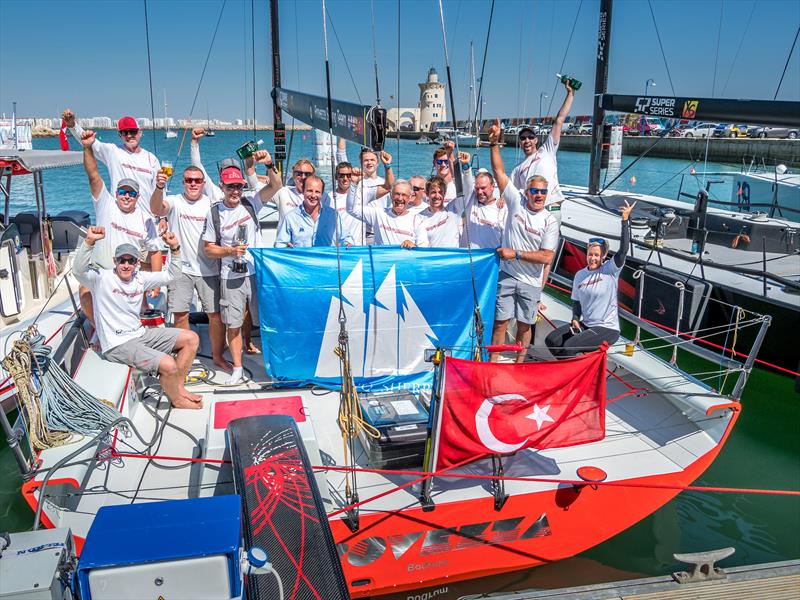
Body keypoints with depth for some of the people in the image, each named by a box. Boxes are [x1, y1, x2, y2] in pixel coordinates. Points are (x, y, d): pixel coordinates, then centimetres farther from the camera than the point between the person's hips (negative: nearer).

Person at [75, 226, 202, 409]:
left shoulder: (140, 278, 7)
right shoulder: (102, 278, -12)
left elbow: (171, 275, 13)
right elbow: (78, 270, -31)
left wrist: (174, 248, 0)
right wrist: (89, 241, -43)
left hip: (139, 334, 8)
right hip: (117, 345, -8)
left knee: (191, 338, 4)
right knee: (169, 365, -26)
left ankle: (178, 387, 13)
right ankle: (177, 400, 5)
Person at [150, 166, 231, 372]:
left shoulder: (212, 204, 3)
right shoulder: (175, 202, -2)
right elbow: (156, 209, -24)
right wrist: (159, 188, -42)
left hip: (208, 269, 1)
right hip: (181, 268, -1)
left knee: (216, 314, 3)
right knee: (180, 315, 5)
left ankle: (218, 356, 20)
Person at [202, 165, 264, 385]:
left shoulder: (250, 204, 2)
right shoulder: (214, 214, 1)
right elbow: (208, 249, 4)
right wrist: (231, 251, -11)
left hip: (257, 272, 0)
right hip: (230, 277, 0)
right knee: (233, 324, 6)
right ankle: (237, 369, 19)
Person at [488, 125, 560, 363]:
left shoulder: (550, 221, -6)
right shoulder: (516, 201, -3)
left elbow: (547, 257, -13)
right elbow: (499, 171, -7)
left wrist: (516, 254, -17)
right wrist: (495, 143, -15)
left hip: (531, 282, 0)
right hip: (507, 275, 0)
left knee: (525, 324, 11)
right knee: (501, 321, 1)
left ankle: (519, 363, 26)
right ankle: (493, 362, 11)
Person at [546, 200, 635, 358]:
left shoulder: (610, 270, -8)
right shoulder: (580, 275, 7)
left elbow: (623, 249, -23)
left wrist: (625, 220, -27)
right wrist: (575, 319, -3)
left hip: (607, 329, -6)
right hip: (585, 325, 6)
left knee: (569, 346, -24)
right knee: (551, 340, -8)